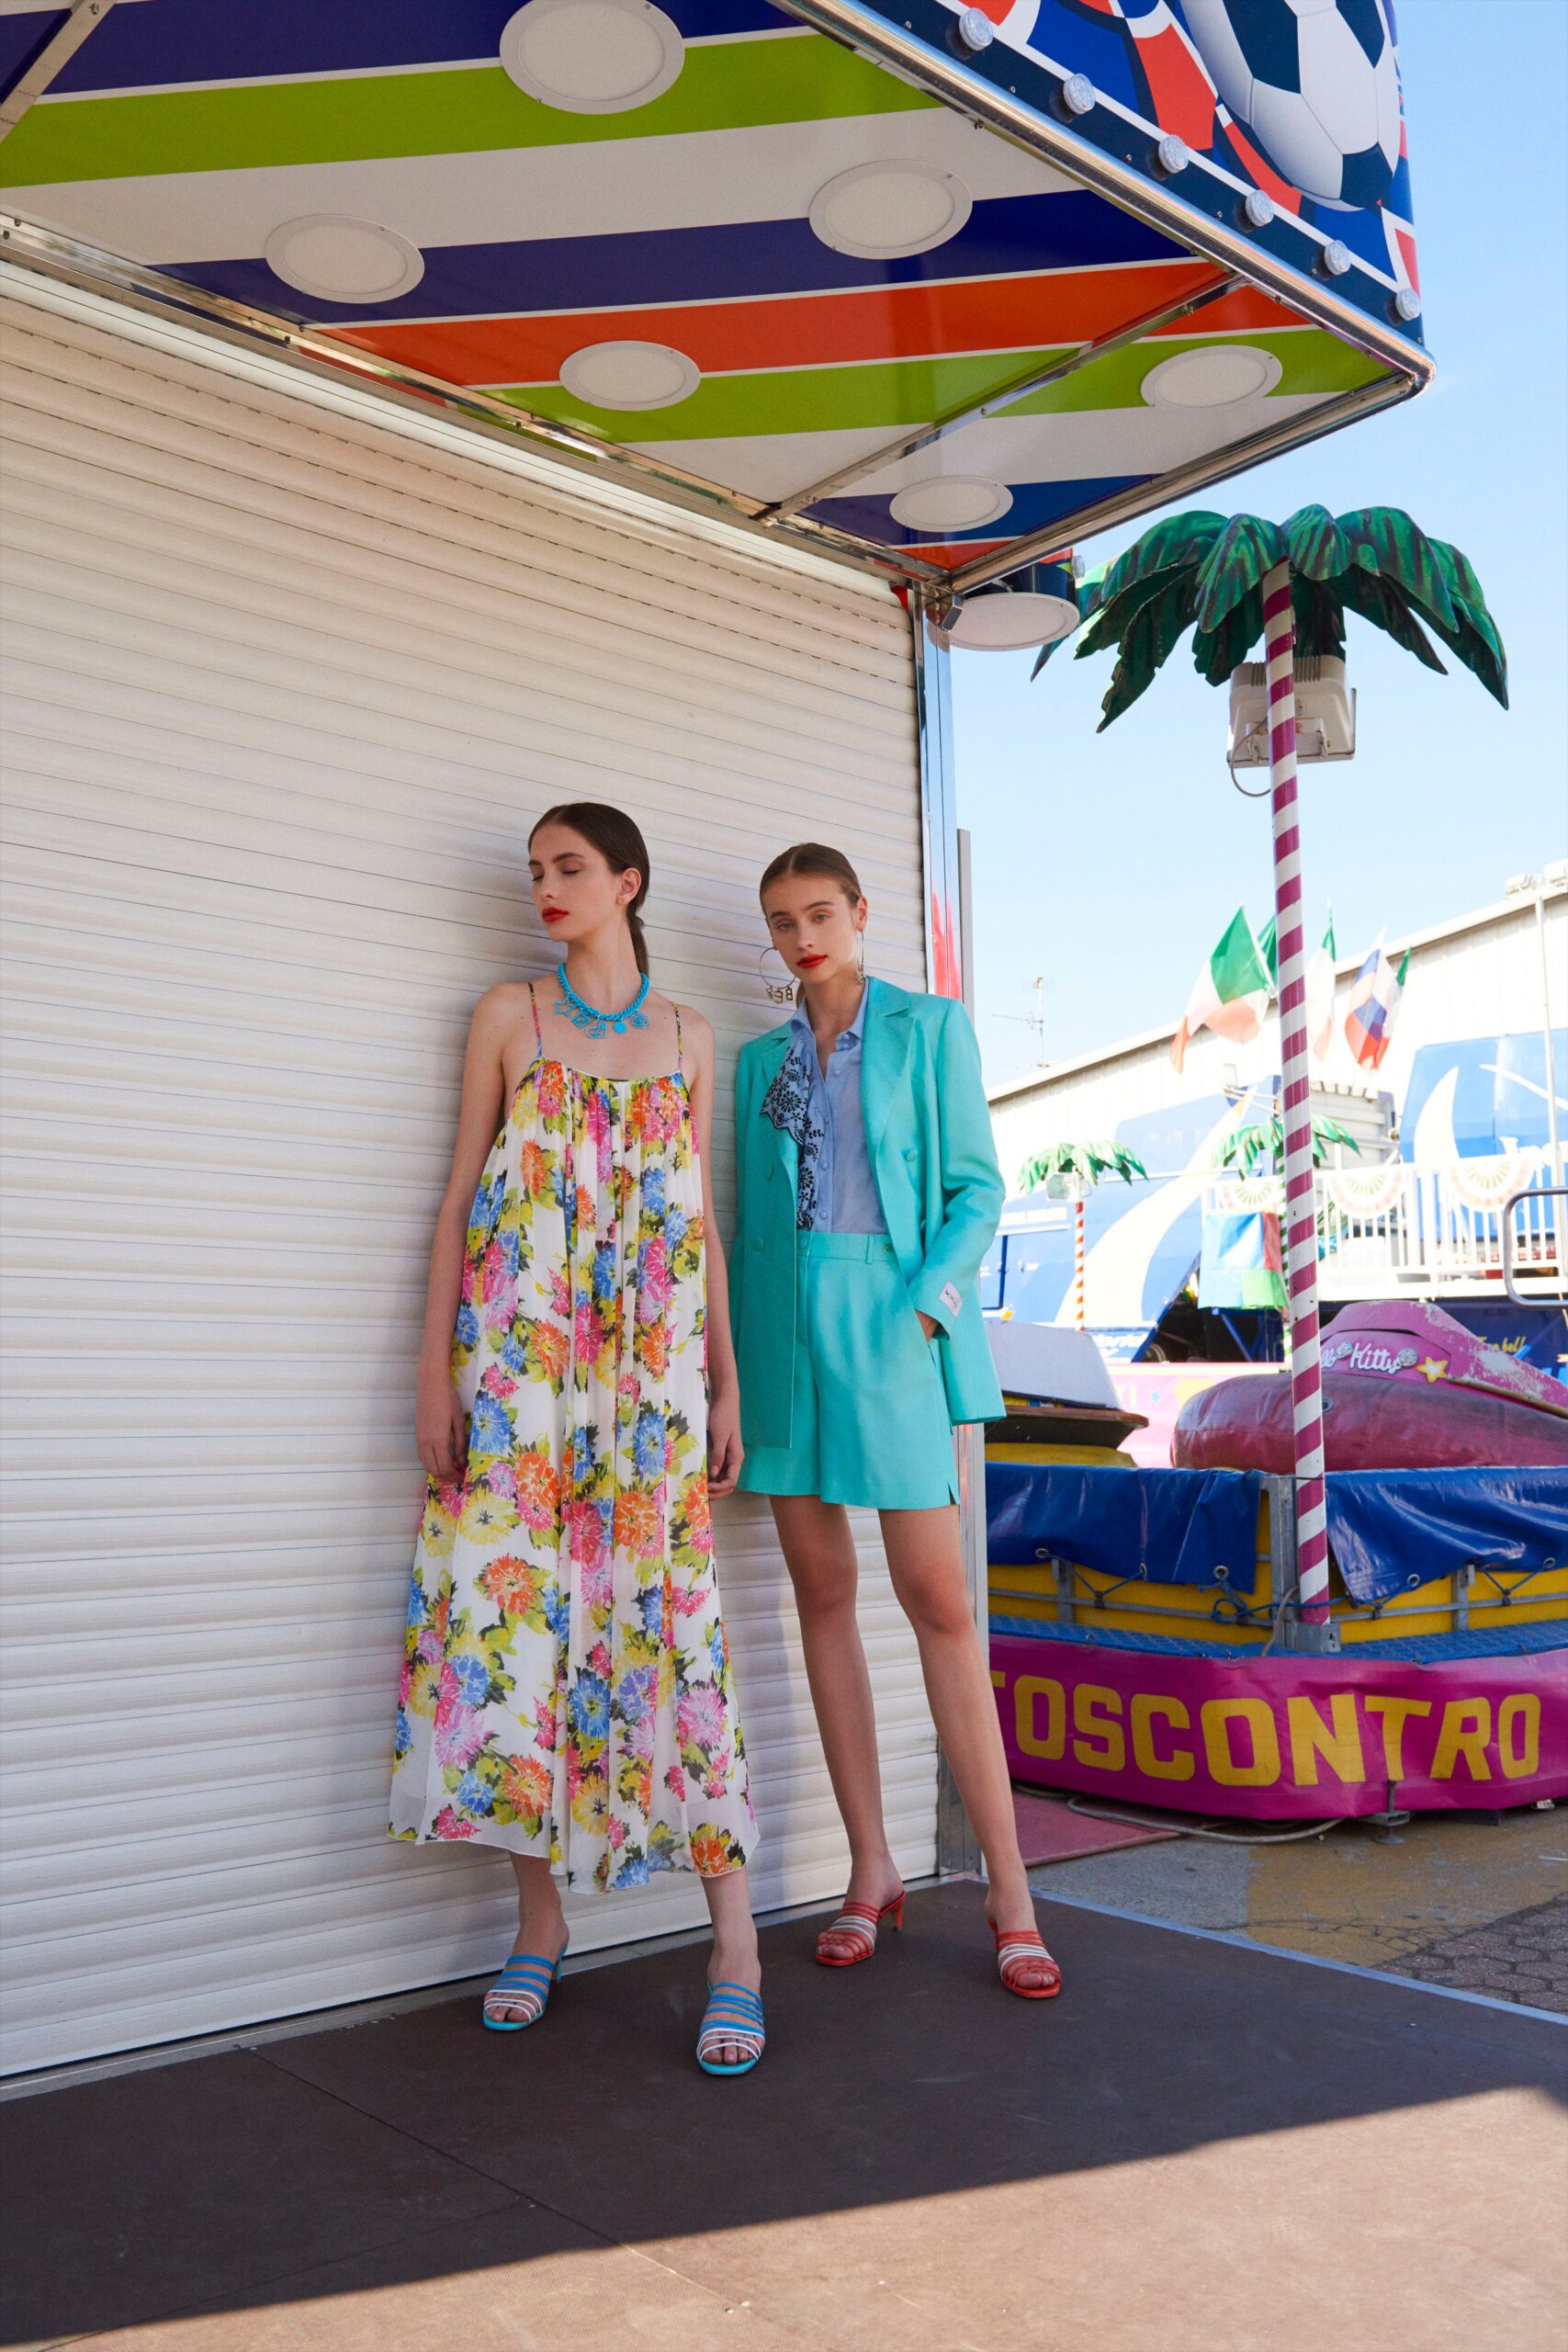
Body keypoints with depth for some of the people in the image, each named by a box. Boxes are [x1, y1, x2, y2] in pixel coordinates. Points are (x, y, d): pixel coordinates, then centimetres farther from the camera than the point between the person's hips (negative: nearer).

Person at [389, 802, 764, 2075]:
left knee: (665, 1610, -5)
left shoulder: (690, 1037, 13)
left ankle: (736, 1945, 0)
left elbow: (705, 1223, 13)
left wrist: (726, 1384, 8)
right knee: (518, 1597, -2)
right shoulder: (510, 1014, 9)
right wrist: (436, 1371, -3)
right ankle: (541, 1925, 13)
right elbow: (462, 1196, 5)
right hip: (519, 1350, 0)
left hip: (652, 1360, 0)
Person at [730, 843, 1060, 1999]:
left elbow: (977, 1185, 0)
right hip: (785, 1326, 4)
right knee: (823, 1591, 4)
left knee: (937, 1598, -7)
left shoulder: (931, 1027, 6)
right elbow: (750, 1211, 14)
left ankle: (1009, 1890, 1)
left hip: (889, 1323, -4)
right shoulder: (760, 1058, 16)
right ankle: (874, 1871, 15)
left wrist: (926, 1302, -14)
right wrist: (737, 1357, 5)